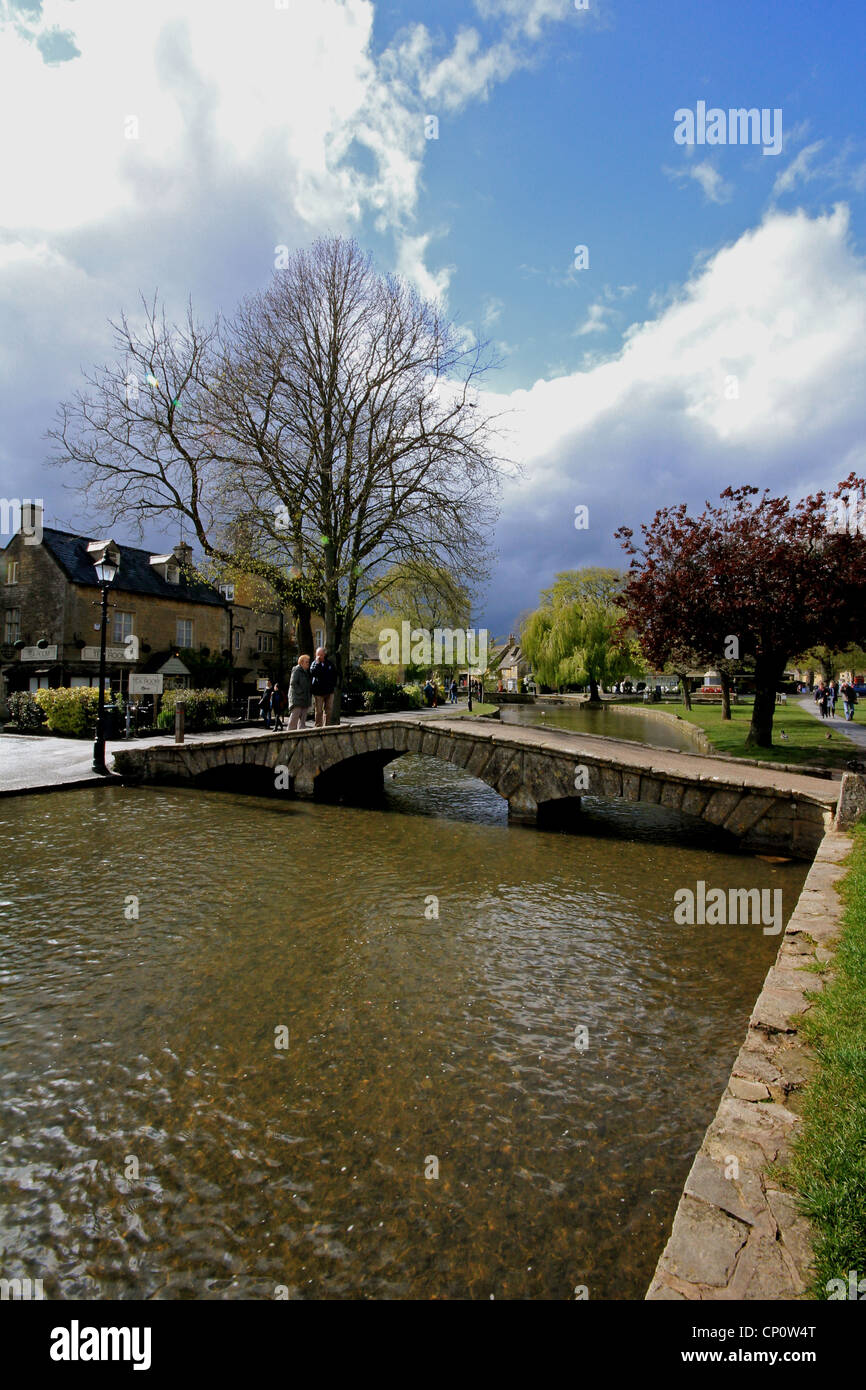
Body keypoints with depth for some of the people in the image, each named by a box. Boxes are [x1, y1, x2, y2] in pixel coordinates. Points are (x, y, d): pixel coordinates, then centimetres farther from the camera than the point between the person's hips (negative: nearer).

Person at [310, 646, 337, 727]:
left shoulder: (330, 663, 7)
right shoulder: (314, 663, -2)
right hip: (318, 691, -3)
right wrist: (317, 663, -23)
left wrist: (333, 683, 8)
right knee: (319, 711, 0)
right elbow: (312, 673, -21)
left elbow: (335, 674, 18)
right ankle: (318, 727, 6)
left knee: (328, 710, 6)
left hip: (329, 691, 3)